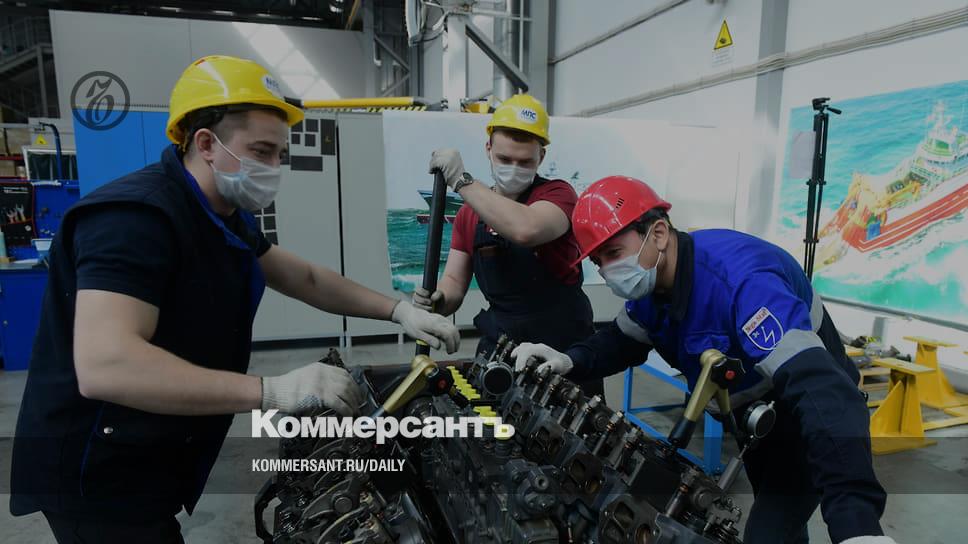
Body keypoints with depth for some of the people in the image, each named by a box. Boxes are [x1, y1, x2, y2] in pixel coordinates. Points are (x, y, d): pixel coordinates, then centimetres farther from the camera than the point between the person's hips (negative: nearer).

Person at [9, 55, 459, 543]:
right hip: (98, 470, -9)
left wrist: (398, 310, -3)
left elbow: (306, 278, 8)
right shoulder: (137, 214, -27)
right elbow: (104, 366, -38)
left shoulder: (226, 216, 5)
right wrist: (273, 391, -42)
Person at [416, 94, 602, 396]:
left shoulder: (558, 194, -11)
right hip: (499, 348, 4)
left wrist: (461, 181, -28)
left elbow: (526, 230, -35)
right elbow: (455, 281, 4)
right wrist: (438, 300, -20)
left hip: (565, 349, -4)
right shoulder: (469, 213, 5)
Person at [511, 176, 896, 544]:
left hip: (805, 422, -8)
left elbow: (818, 387, -47)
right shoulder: (652, 281, -12)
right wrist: (570, 361, -21)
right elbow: (624, 340, 1)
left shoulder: (741, 279, -39)